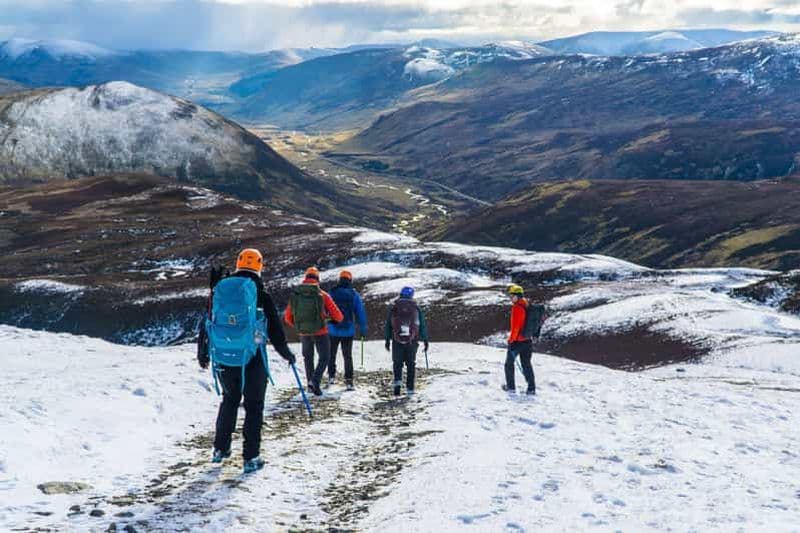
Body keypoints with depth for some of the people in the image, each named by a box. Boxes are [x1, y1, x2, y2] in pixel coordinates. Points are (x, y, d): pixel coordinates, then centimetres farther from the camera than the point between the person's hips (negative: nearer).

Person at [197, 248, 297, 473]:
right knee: (254, 406, 5)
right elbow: (274, 328, -4)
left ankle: (220, 449, 28)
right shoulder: (261, 294, -8)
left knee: (229, 400, 22)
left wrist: (203, 353, 22)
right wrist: (286, 353, 9)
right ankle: (251, 457, 4)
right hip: (253, 359, -4)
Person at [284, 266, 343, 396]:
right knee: (324, 358, 11)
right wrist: (339, 319, 17)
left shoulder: (295, 295, -3)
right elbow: (337, 315, -7)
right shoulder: (322, 295, -11)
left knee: (308, 357, 23)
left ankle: (311, 382, 24)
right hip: (320, 332, -3)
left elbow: (288, 317, 4)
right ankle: (315, 381, -8)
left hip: (303, 333, 3)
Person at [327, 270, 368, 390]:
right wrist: (363, 330, 5)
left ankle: (331, 376, 20)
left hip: (333, 330, 0)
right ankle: (349, 381, 2)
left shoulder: (332, 293, -3)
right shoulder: (355, 295, -3)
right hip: (348, 331, 0)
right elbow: (361, 313, -2)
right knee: (347, 356, 7)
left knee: (331, 354, 19)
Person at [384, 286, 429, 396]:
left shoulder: (393, 306, 5)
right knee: (411, 364, 10)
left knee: (397, 362, 10)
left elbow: (388, 324, 5)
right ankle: (410, 388, 8)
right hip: (412, 341, 1)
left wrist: (387, 339, 9)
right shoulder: (416, 307, 6)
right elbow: (422, 325, 6)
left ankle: (398, 380, -13)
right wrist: (425, 340, 11)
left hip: (397, 340, 0)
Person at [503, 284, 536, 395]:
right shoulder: (527, 306, 7)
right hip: (527, 340, 7)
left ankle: (511, 387, 14)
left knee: (509, 363, 10)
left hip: (517, 340, -7)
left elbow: (515, 326, -21)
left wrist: (512, 340, -17)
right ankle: (531, 388, 7)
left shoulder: (517, 308, -18)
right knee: (526, 364, 11)